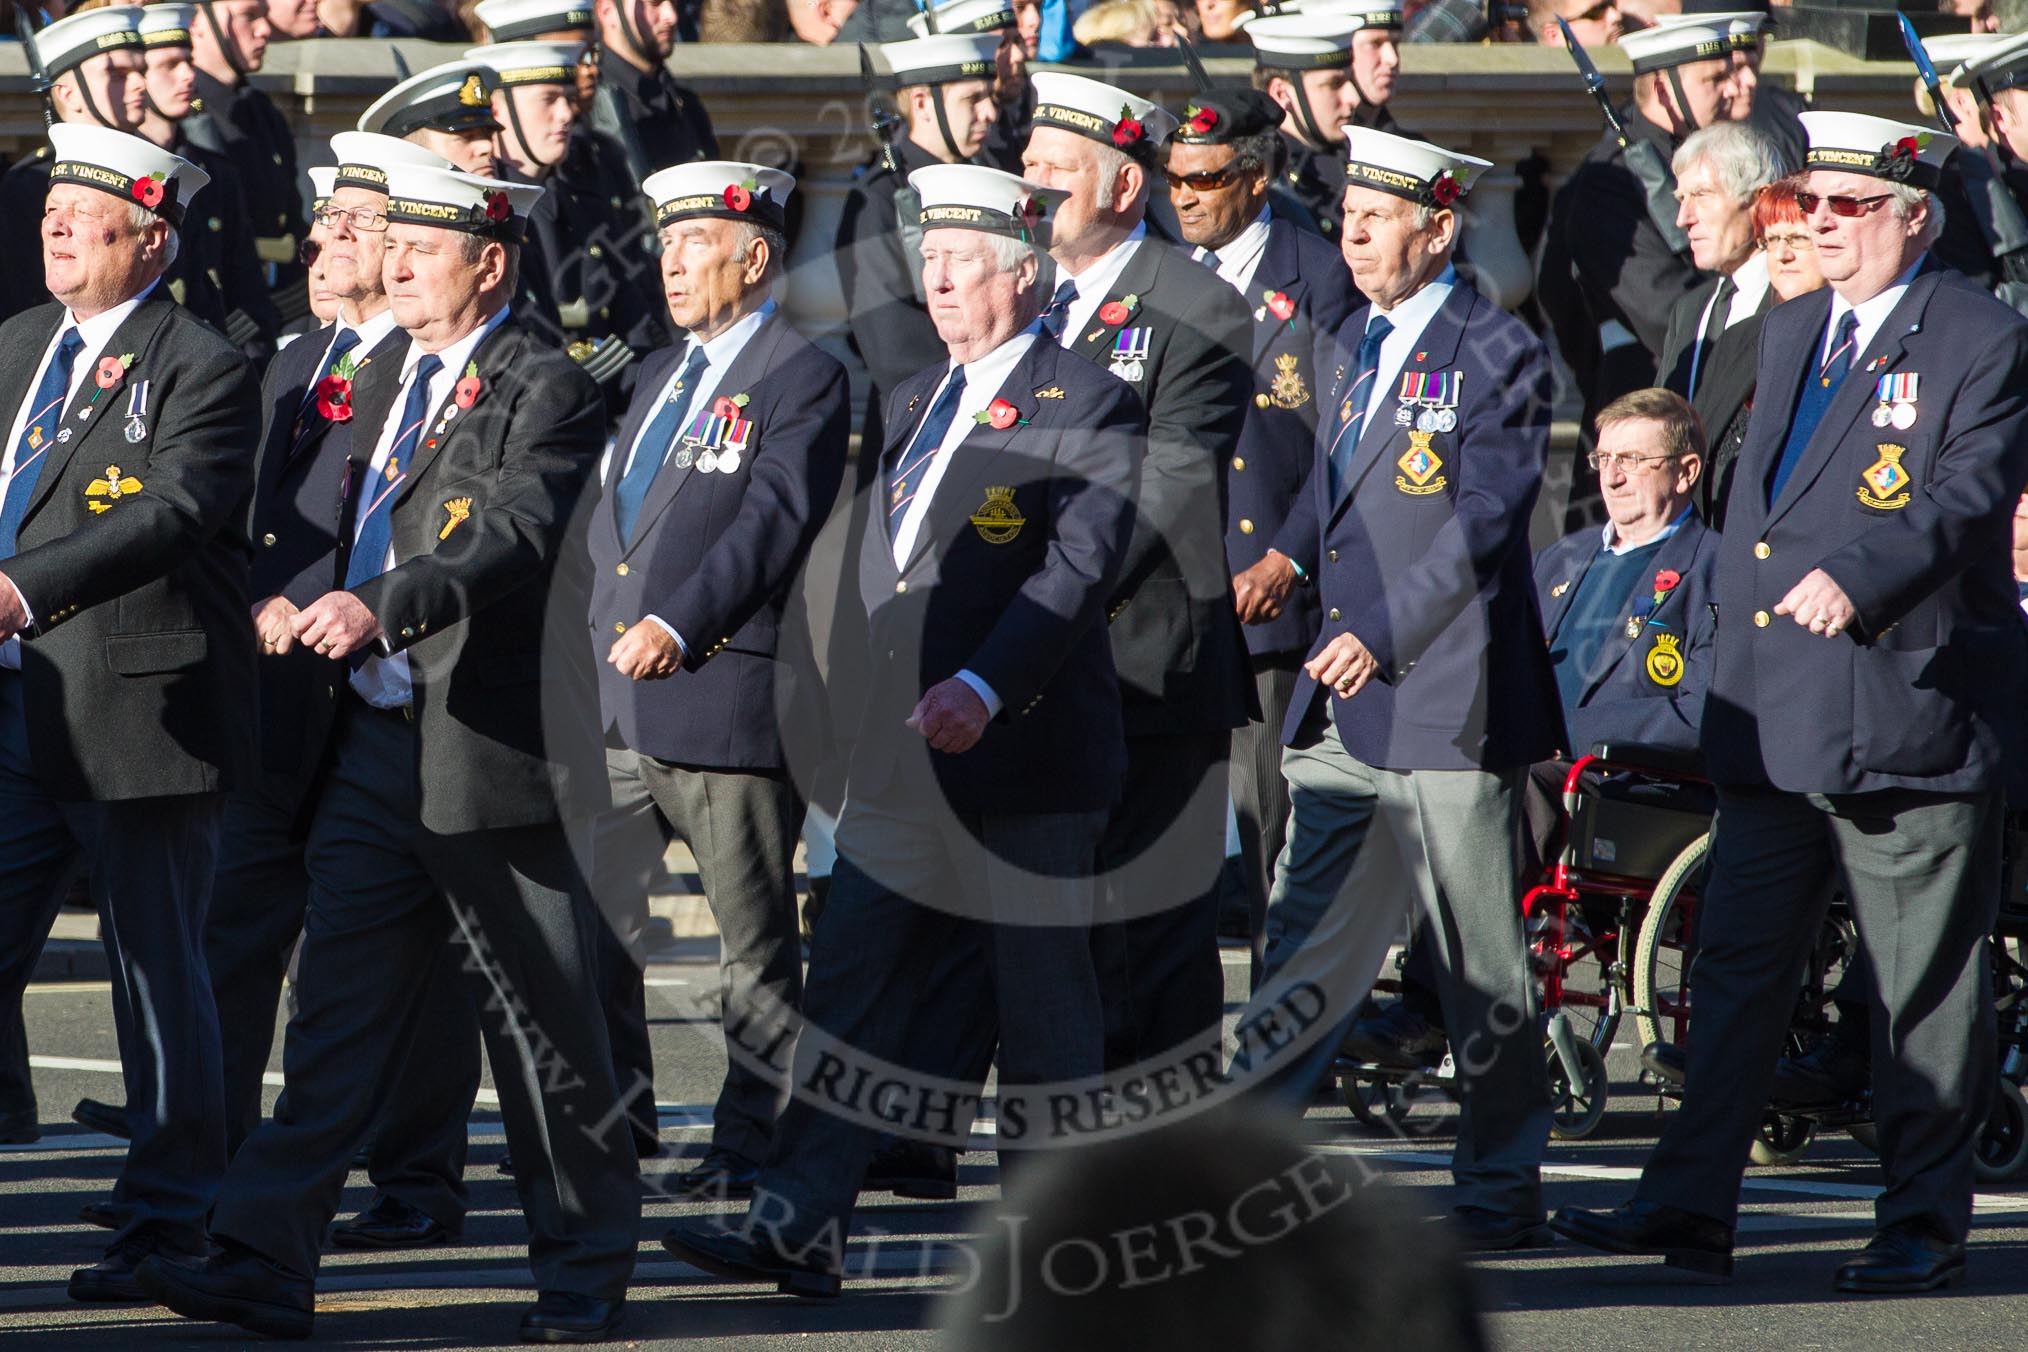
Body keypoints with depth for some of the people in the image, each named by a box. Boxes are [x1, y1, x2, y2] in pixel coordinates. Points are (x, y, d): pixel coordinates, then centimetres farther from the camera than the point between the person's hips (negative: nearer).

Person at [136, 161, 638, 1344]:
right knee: (340, 1011, 3)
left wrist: (382, 608, -37)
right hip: (375, 745, 7)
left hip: (490, 748, -7)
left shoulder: (546, 392, -10)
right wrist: (308, 606, 9)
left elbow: (511, 535, -25)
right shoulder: (384, 385, 16)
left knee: (544, 1021, 3)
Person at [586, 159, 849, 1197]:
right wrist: (603, 637, 11)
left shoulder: (804, 379, -5)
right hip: (616, 701, 8)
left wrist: (679, 624, -23)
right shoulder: (661, 374, 20)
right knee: (586, 913, 4)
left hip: (725, 693, -8)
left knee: (755, 943, 1)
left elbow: (774, 520, -16)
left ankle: (751, 1140, 7)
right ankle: (614, 1118, 14)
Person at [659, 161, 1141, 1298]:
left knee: (1044, 1009, 2)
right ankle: (799, 1227, -2)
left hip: (1025, 752, -7)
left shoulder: (1088, 406, -7)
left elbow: (1079, 567, -18)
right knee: (851, 988, 0)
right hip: (904, 764, 7)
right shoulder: (919, 403, 17)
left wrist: (986, 686, -29)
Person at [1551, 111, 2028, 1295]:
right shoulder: (1793, 333, 16)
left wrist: (1857, 576, -33)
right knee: (1739, 965, 8)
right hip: (1776, 711, 7)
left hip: (1913, 709, -7)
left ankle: (1925, 1226, 9)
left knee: (1926, 986, 1)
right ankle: (1691, 1208, 11)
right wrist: (1738, 641, 18)